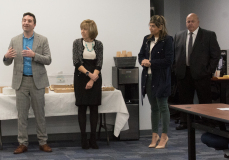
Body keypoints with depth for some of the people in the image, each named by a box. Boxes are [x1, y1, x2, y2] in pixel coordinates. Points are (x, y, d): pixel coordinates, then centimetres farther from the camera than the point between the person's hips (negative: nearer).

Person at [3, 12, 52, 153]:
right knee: (22, 114, 3)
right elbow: (7, 63, 7)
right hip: (21, 81, 2)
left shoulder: (42, 40, 1)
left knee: (40, 113, 4)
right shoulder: (15, 41, 6)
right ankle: (23, 143, 10)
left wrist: (34, 55, -21)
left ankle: (43, 142, 12)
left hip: (37, 81, -1)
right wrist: (7, 57, -17)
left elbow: (48, 60, -5)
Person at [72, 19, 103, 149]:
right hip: (81, 78, -1)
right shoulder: (77, 43, 1)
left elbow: (99, 64, -1)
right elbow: (76, 62, -6)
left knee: (94, 108, 2)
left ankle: (93, 139, 7)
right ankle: (84, 138, 5)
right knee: (82, 108, 0)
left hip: (95, 78, 1)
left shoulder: (98, 44, 4)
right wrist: (88, 74, -18)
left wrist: (92, 80, -12)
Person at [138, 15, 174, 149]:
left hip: (161, 78, -6)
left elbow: (169, 60, -14)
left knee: (163, 107, 0)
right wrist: (143, 61, -6)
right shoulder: (147, 39, 11)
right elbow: (141, 55, 17)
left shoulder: (167, 40, -9)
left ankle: (164, 136, 9)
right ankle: (155, 135, 21)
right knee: (154, 107, 13)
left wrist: (151, 63, -16)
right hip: (148, 77, 6)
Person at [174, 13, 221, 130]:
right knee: (185, 100, 8)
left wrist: (209, 71, -7)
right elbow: (174, 54, 16)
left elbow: (216, 54, -1)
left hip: (201, 73, -3)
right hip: (183, 74, 3)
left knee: (205, 101, 0)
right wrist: (176, 68, 5)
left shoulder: (209, 35, 1)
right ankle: (184, 122, 18)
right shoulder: (179, 36, 12)